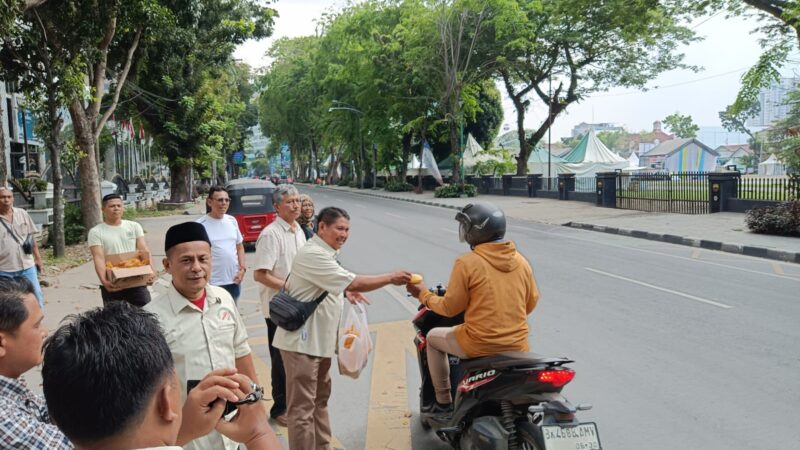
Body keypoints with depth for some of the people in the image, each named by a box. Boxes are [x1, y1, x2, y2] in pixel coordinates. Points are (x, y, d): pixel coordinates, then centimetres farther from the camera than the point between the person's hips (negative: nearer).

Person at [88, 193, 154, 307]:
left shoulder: (134, 226, 7)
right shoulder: (96, 232, -1)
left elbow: (145, 251, -2)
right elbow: (99, 258, -13)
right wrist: (103, 280, -30)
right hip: (112, 285, -2)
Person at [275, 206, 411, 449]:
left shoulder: (323, 253, 13)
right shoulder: (313, 255, -20)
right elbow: (353, 282, -25)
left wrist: (345, 291, 7)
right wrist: (391, 278, -18)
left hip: (318, 340, 11)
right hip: (302, 340, -11)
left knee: (319, 400, 20)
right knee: (303, 407, -5)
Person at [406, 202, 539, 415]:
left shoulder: (467, 262, -12)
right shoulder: (521, 261, 3)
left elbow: (450, 308, -6)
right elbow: (531, 302, 12)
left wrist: (423, 295, 10)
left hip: (481, 344, -5)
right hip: (518, 345, 5)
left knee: (434, 337, 20)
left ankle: (443, 402, 23)